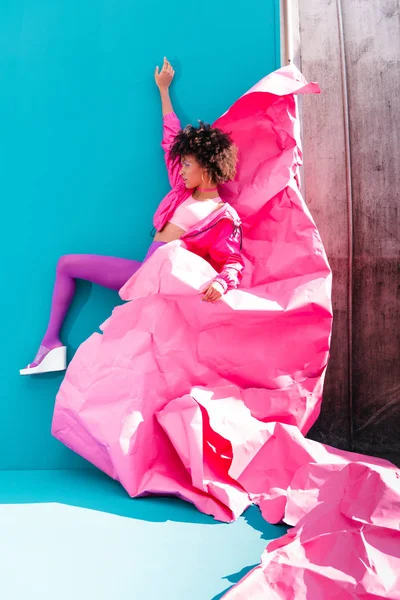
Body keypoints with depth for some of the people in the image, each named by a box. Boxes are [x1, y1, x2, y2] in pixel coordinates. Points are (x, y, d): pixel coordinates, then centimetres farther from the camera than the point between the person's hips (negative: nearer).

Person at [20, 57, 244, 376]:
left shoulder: (225, 217, -5)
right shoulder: (182, 191, 12)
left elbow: (233, 264, -9)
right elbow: (171, 139, 22)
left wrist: (220, 283, -35)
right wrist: (163, 89, 30)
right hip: (144, 272, 7)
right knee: (67, 263, 11)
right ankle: (51, 342, 8)